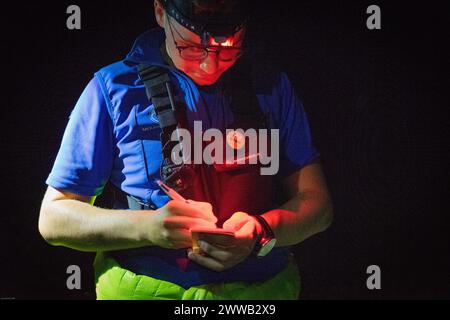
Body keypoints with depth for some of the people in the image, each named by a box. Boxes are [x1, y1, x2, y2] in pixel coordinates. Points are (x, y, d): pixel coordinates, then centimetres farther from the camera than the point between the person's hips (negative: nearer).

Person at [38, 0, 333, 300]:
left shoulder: (273, 87, 2)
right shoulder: (114, 87, -6)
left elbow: (317, 202, 0)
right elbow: (53, 218, -7)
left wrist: (261, 232, -22)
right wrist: (149, 227, -25)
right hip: (145, 288, 1)